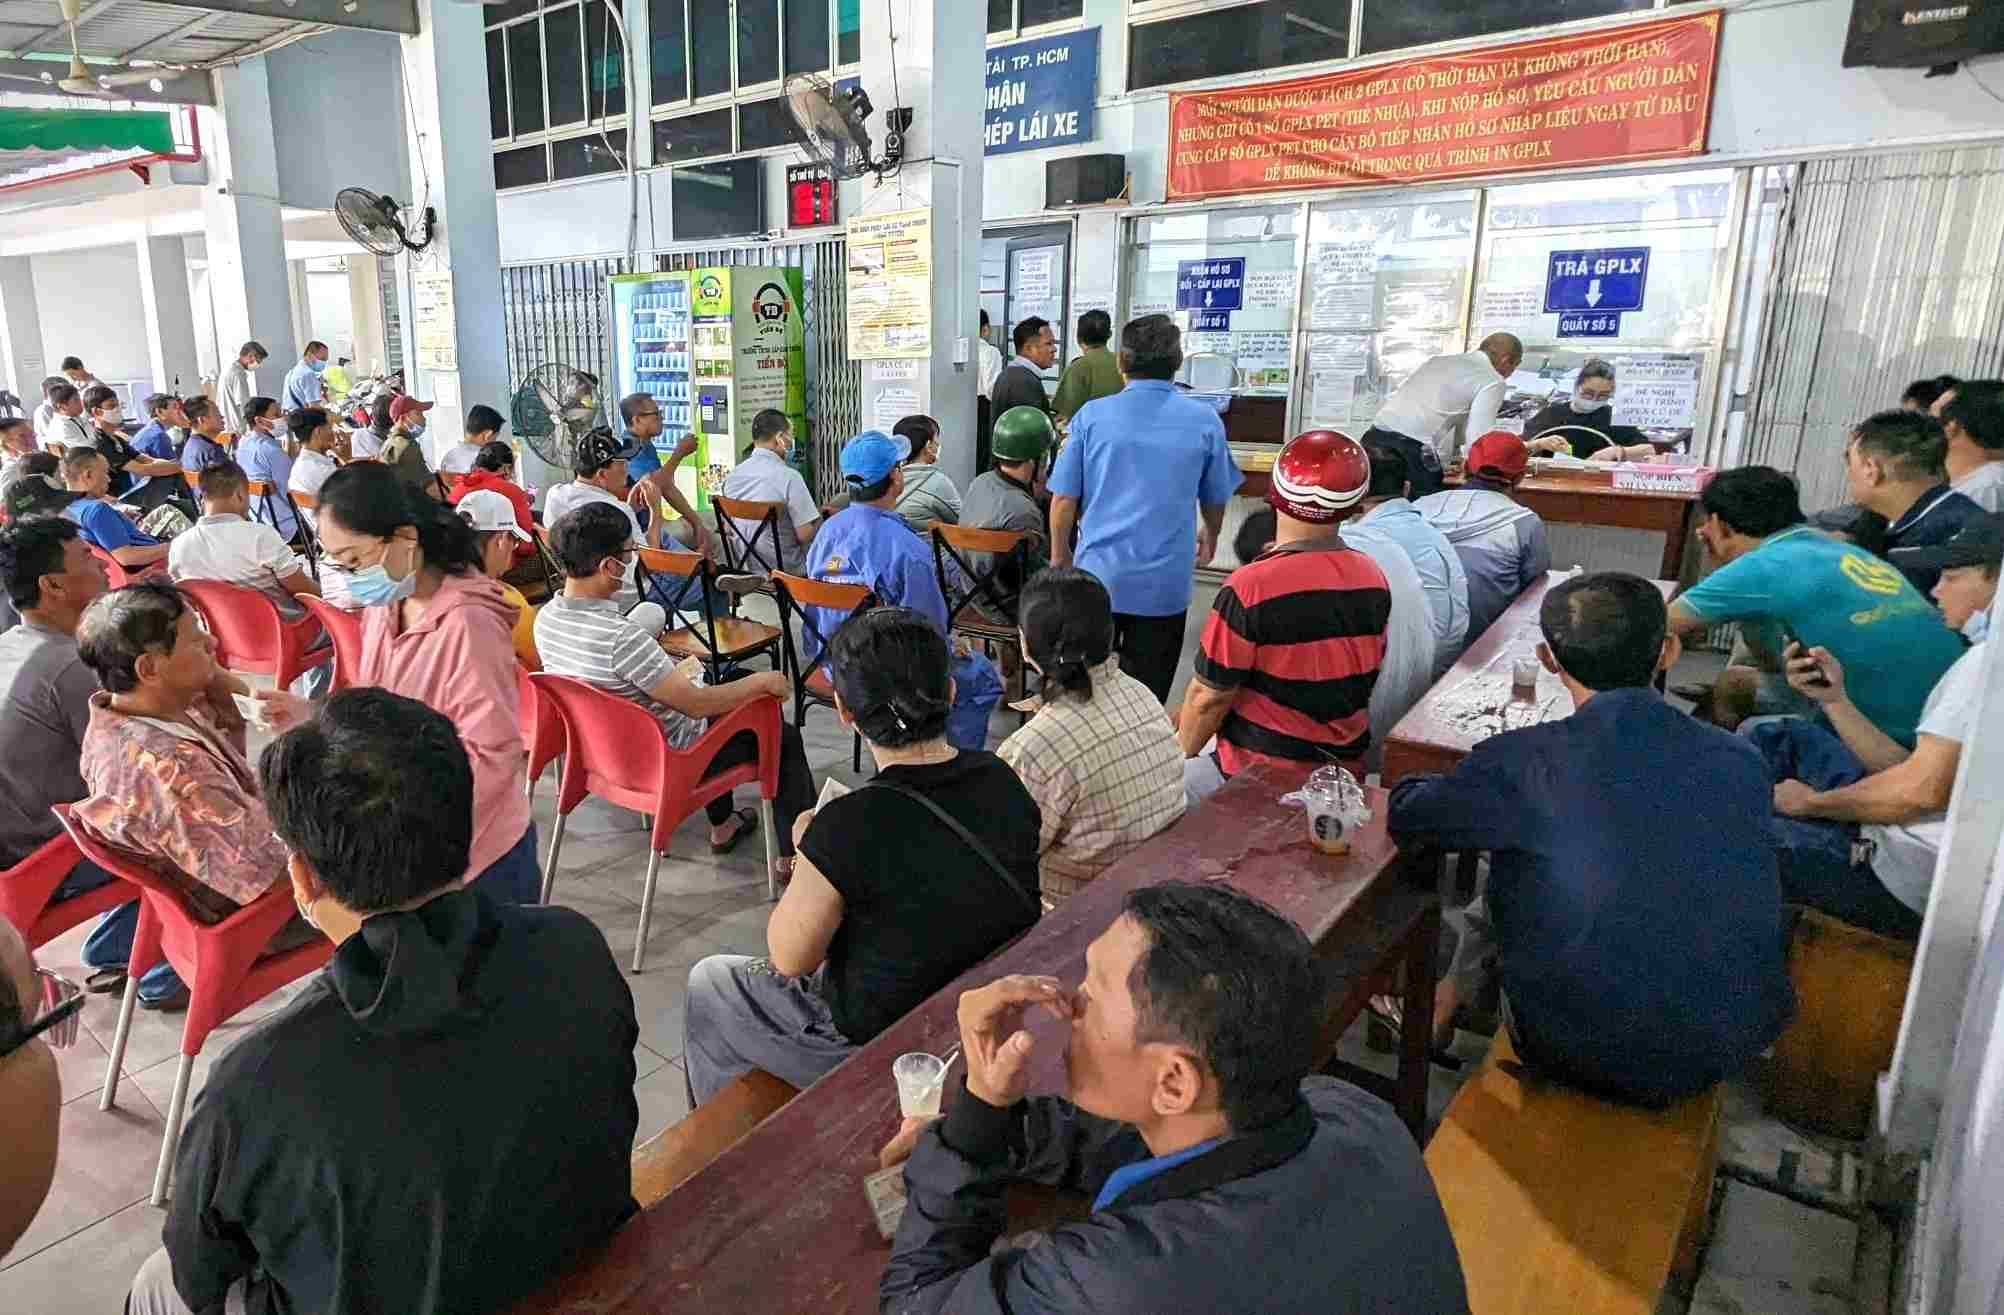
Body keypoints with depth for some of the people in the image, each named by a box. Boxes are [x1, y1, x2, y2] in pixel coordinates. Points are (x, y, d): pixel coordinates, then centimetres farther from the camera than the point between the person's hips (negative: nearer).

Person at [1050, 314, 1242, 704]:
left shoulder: (1091, 416, -4)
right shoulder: (1204, 422, -2)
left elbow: (1064, 498, -3)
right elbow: (1215, 500, 11)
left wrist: (1059, 555, 14)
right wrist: (1209, 538, 32)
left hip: (1099, 573, 1)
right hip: (1165, 583, 0)